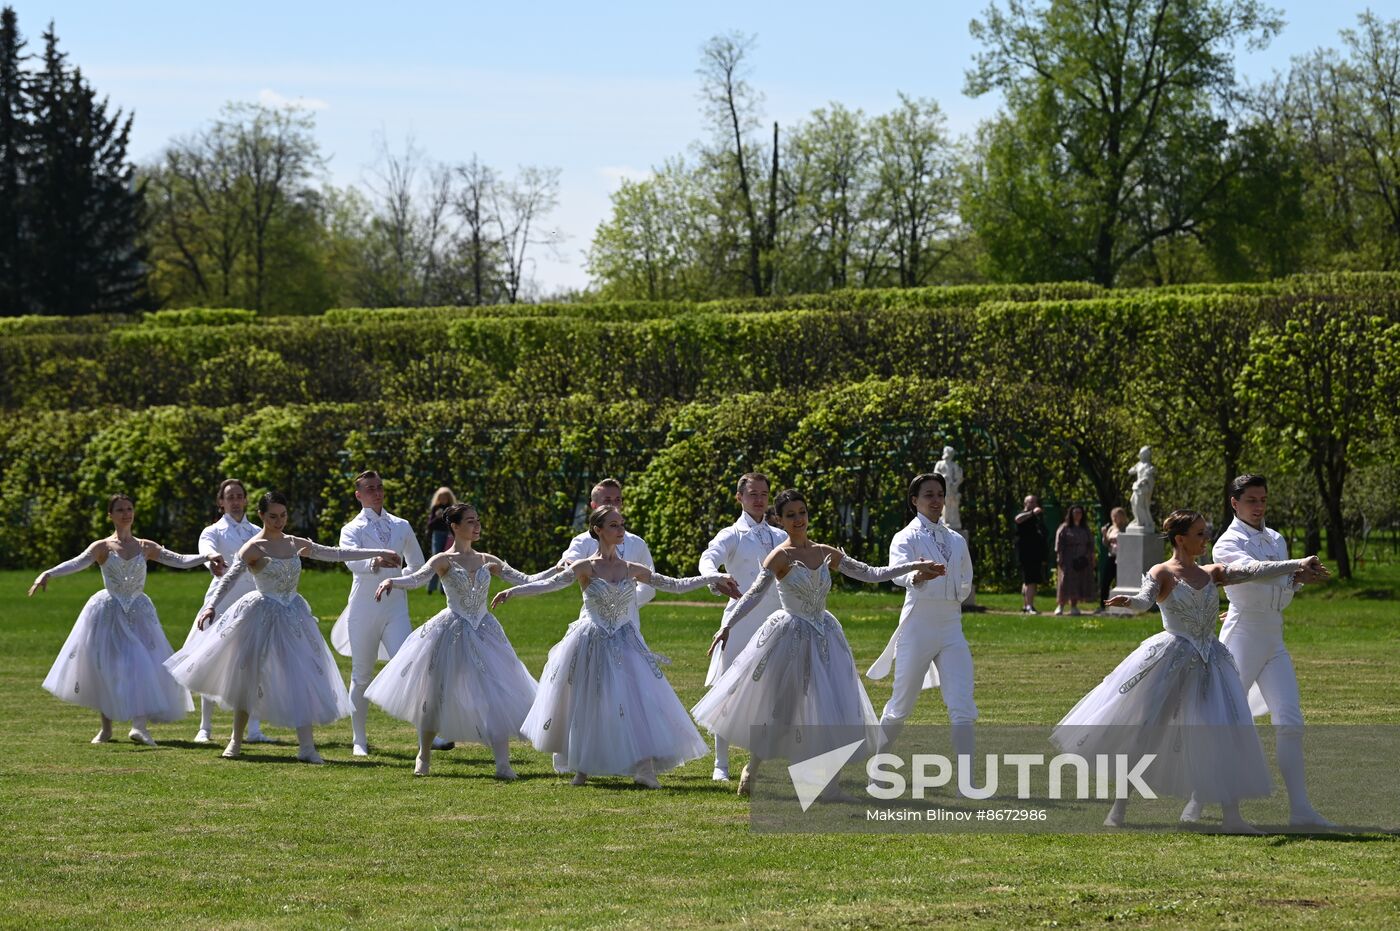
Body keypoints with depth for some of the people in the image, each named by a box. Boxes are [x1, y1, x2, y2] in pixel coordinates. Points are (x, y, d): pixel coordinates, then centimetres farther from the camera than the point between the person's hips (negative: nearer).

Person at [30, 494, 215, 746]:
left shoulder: (146, 547, 7)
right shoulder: (103, 547, -2)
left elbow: (179, 560, 0)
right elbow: (77, 563, -17)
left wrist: (207, 557, -16)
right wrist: (48, 574, -34)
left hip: (139, 614, 2)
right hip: (108, 612, -1)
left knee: (143, 666, -13)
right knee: (105, 669, 3)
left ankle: (139, 725, -19)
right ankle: (106, 727, 18)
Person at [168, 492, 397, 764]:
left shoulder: (295, 544, 7)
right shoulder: (254, 548, -9)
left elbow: (336, 554, 12)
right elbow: (230, 579, -18)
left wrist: (378, 553, 12)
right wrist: (211, 606, -34)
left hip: (293, 617, 5)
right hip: (263, 616, -5)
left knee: (303, 677, -3)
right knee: (250, 677, 4)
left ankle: (306, 746, -3)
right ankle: (236, 741, 20)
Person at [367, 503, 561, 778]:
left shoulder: (487, 561, 9)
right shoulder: (444, 560, -4)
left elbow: (525, 581, 7)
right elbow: (418, 578, -21)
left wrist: (558, 569, -3)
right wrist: (391, 581, -41)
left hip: (484, 632, 3)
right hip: (452, 632, -3)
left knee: (496, 695, -8)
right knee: (437, 694, 6)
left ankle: (503, 764, -8)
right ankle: (424, 757, 27)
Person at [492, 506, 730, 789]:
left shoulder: (632, 570, 6)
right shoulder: (586, 568, -5)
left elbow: (674, 585, 11)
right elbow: (551, 584, -16)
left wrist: (713, 578, 8)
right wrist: (512, 591, -29)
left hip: (626, 646, 3)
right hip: (592, 646, -3)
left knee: (639, 702, -11)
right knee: (587, 706, 5)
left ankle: (644, 769, -13)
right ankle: (581, 768, 20)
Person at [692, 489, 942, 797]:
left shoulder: (826, 554, 5)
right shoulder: (781, 556, -10)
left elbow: (869, 574, 10)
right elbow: (755, 594, -18)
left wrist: (914, 566, 7)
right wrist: (727, 626, -29)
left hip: (823, 637, 5)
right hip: (789, 635, -5)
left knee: (829, 707, -1)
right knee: (778, 706, 2)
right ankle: (752, 770, 21)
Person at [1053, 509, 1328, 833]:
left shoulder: (1212, 574, 11)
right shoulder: (1162, 573, -4)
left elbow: (1253, 570, 6)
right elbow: (1145, 599, -21)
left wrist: (1298, 564, -1)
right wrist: (1128, 601, -44)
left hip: (1209, 662, 5)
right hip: (1171, 660, -5)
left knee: (1226, 734, -2)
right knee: (1145, 731, 1)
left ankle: (1232, 815, 0)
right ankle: (1119, 808, 12)